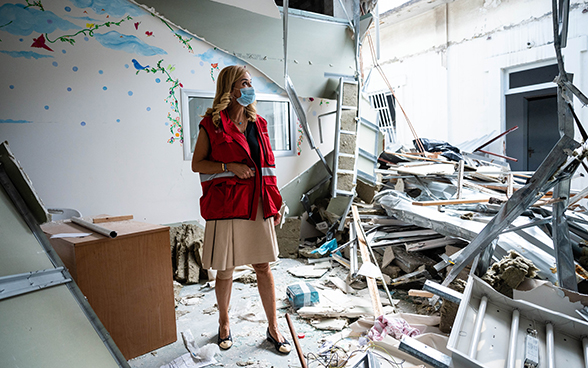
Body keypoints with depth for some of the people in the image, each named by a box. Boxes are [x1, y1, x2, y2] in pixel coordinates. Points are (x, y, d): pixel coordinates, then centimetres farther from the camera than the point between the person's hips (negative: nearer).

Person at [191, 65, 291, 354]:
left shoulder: (257, 123, 13)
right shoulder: (212, 124, -1)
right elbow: (197, 164, 0)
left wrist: (275, 203, 11)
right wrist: (231, 167, -15)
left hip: (258, 205, 4)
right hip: (226, 205, -3)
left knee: (264, 267, 9)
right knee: (225, 270, 9)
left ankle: (273, 328, 24)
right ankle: (224, 324, 34)